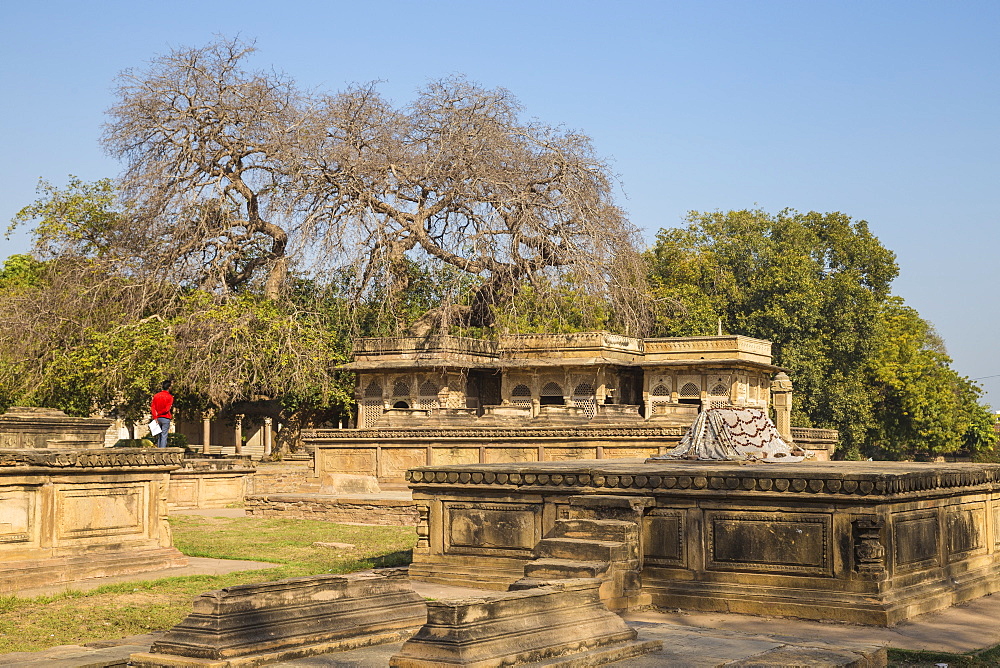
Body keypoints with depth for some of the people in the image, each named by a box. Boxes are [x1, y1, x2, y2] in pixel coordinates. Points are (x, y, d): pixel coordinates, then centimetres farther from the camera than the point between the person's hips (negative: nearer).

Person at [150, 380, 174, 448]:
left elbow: (152, 407, -1)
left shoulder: (156, 395, 7)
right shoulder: (170, 397, -6)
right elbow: (167, 409, -14)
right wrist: (159, 413, -3)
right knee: (164, 435, -3)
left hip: (157, 418, 4)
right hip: (165, 418, -4)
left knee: (158, 435, 12)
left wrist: (155, 417, -6)